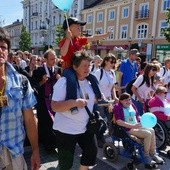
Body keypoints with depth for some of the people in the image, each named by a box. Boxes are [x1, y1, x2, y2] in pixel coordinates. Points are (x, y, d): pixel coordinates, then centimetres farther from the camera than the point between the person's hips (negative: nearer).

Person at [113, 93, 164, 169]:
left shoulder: (132, 105, 11)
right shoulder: (118, 107, -11)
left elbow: (137, 116, 22)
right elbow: (118, 121, -22)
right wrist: (133, 126, -28)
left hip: (137, 126, 7)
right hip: (128, 129, -7)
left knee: (151, 130, -14)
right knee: (148, 134, -20)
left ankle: (153, 154, -2)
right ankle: (146, 156, -3)